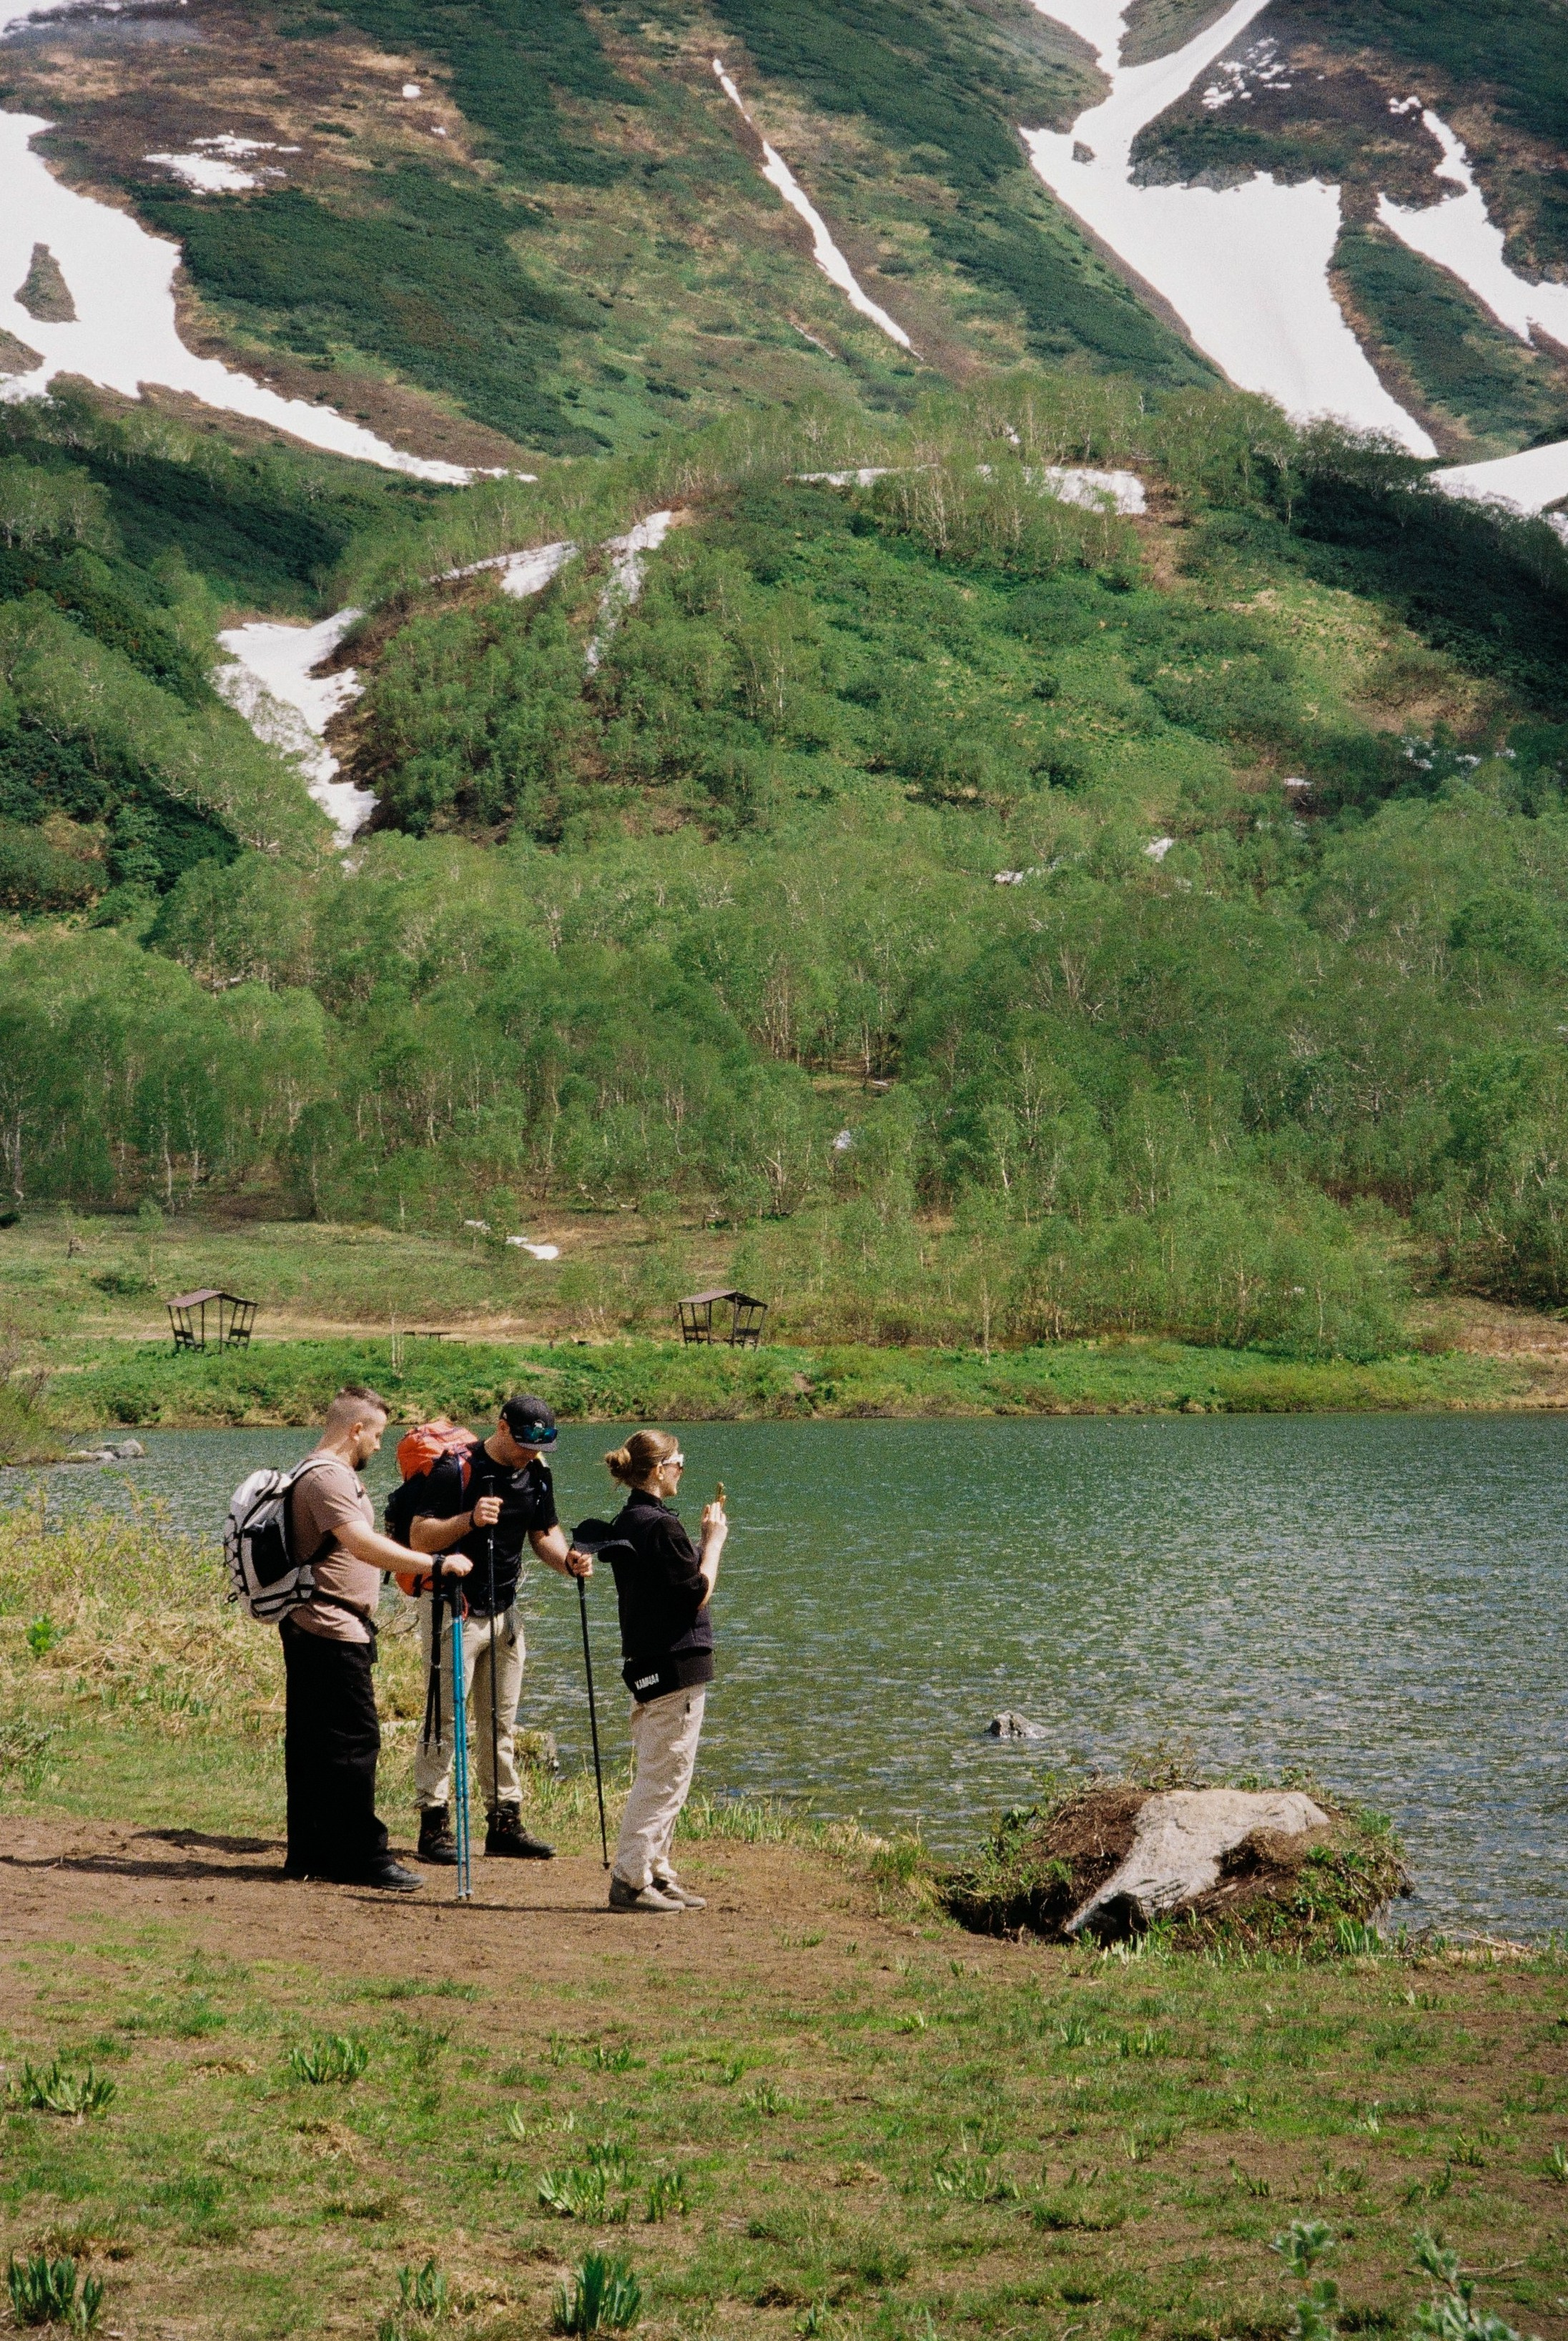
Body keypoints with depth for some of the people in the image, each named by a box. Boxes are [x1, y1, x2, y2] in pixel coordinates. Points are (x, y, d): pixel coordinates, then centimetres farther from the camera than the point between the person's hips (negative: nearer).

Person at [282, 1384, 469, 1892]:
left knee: (311, 1743, 12)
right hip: (334, 1632, -11)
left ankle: (309, 1853, 16)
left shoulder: (324, 1474, 19)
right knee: (354, 1741, -8)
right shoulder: (328, 1477, -16)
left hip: (308, 1628, 11)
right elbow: (363, 1544, -29)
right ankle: (360, 1857, -5)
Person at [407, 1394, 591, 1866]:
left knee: (502, 1723, 11)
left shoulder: (537, 1473, 4)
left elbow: (545, 1532, 13)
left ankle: (504, 1824, 17)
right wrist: (469, 1519, -32)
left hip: (505, 1611, 7)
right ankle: (434, 1824, -3)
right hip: (453, 1610, -7)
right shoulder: (457, 1469, -16)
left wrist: (567, 1560, -8)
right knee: (444, 1720, -7)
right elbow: (419, 1537, -17)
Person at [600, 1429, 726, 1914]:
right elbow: (698, 1594, -15)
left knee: (659, 1776, 17)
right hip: (676, 1665, -10)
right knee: (663, 1777, -5)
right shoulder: (661, 1526, -18)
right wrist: (714, 1541, -6)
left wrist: (704, 1540, 15)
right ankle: (631, 1881, -4)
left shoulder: (627, 1522, 12)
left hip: (646, 1663, 10)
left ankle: (654, 1873, 23)